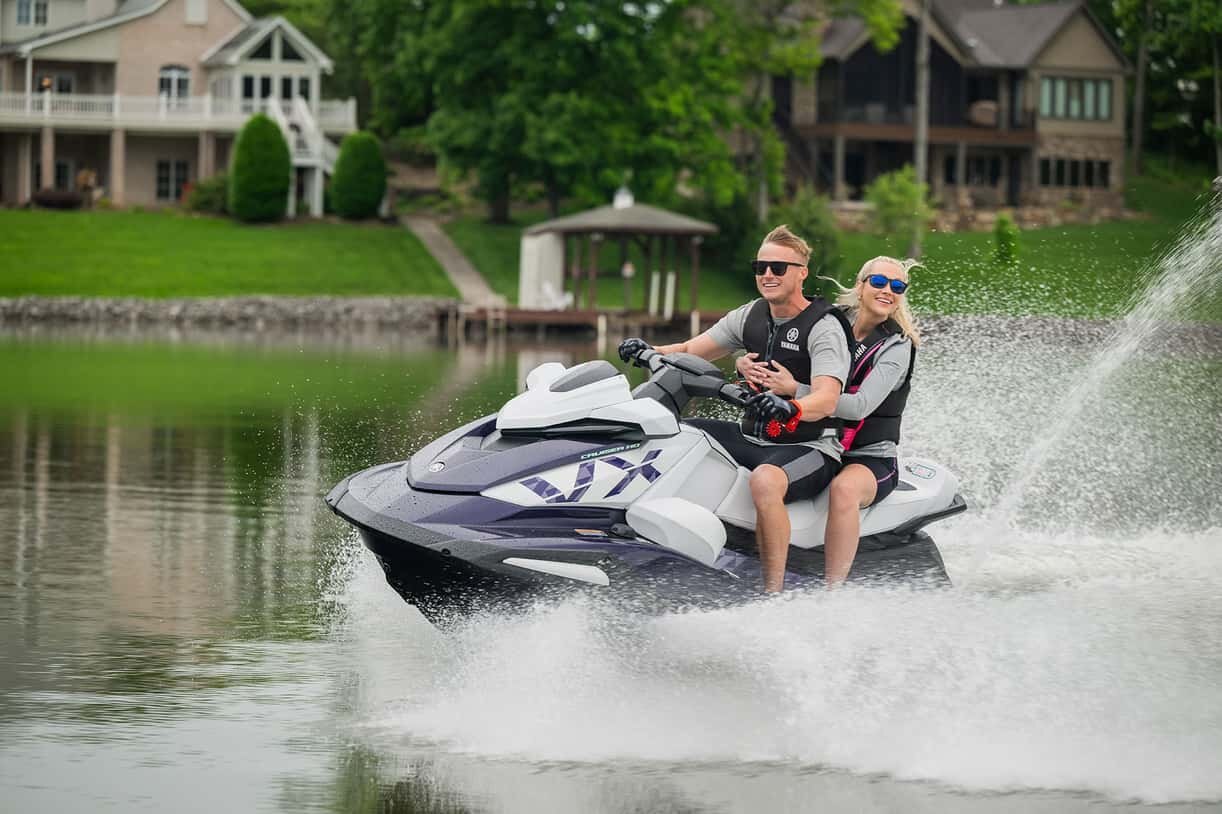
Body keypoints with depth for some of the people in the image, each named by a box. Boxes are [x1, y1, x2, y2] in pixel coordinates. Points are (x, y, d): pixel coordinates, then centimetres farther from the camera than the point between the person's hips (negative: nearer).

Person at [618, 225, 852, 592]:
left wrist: (789, 408, -49)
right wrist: (648, 352, -10)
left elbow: (826, 398, -27)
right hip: (750, 438, 8)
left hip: (809, 447, -8)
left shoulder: (824, 327, -12)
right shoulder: (752, 315, 10)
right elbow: (690, 351, 11)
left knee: (765, 480, -41)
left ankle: (774, 594, -38)